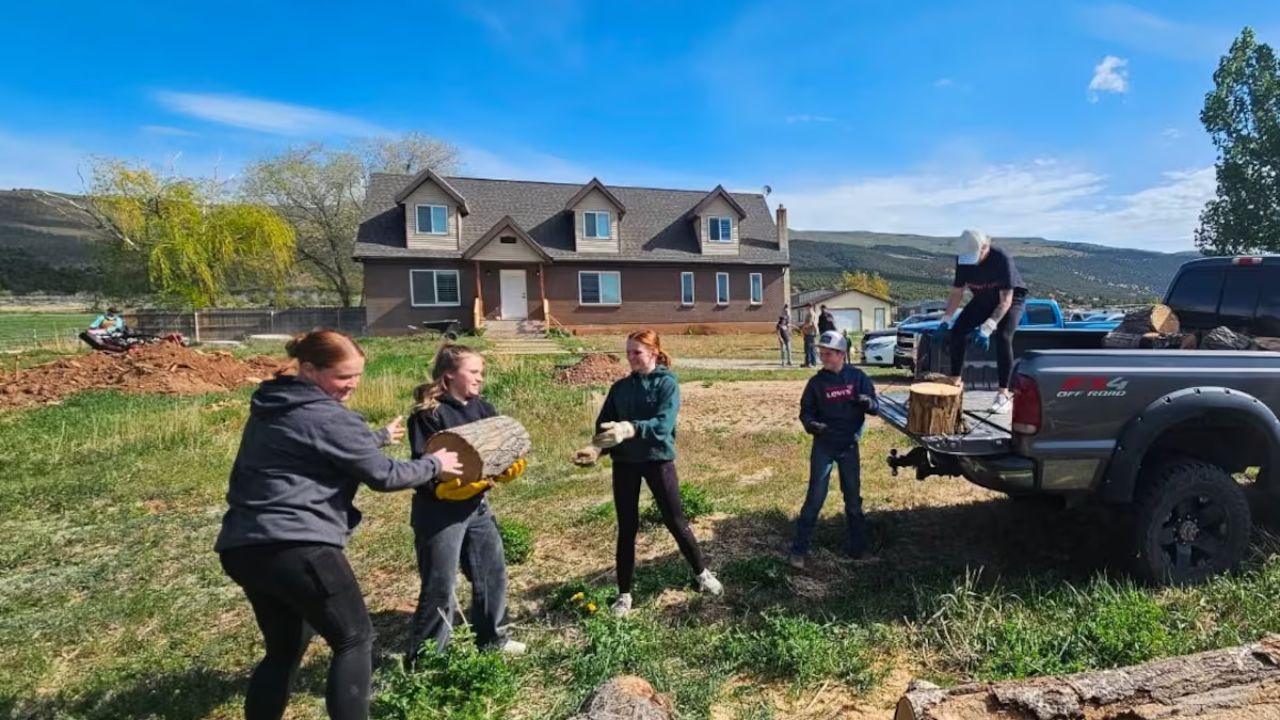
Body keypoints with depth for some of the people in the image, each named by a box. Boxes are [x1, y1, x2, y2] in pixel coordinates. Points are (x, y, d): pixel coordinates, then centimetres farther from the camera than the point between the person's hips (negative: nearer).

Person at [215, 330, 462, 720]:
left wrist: (380, 437, 41)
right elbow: (382, 475, -6)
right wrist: (434, 464, 8)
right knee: (355, 640, 7)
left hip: (243, 547, 9)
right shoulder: (327, 416, -11)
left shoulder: (270, 409, 17)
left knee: (285, 647, 23)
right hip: (299, 547, -9)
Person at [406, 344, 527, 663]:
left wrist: (511, 467, -15)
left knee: (493, 572, 16)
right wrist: (454, 481, -31)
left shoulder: (483, 408, 6)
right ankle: (423, 659, 20)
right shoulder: (428, 414, -14)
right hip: (439, 511, -7)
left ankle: (492, 638, 36)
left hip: (477, 505, 7)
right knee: (439, 586, 2)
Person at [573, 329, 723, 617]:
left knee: (676, 522, 7)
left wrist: (630, 429, -38)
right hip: (624, 463, 4)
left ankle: (702, 574, 30)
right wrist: (596, 447, -20)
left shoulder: (668, 383, -8)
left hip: (658, 460, -3)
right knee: (627, 528, 9)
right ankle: (624, 593, 22)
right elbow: (604, 424, 1)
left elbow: (663, 424, -22)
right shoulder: (620, 387, 5)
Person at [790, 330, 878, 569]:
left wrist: (868, 402, -27)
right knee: (815, 498, -3)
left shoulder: (857, 377, -5)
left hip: (850, 446, 1)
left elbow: (876, 407, -3)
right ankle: (799, 549, 5)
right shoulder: (816, 382, -5)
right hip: (823, 446, -1)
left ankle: (856, 545, 30)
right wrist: (810, 425, -23)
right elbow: (805, 412, -1)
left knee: (853, 497, 13)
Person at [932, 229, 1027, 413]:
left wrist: (987, 328, -44)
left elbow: (1006, 300, -34)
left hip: (1011, 299, -5)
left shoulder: (1002, 259, -34)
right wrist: (945, 321, -20)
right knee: (957, 331, -10)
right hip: (982, 300, 5)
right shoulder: (963, 259, -19)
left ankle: (1004, 395, -19)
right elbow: (956, 292, -9)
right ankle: (955, 381, 6)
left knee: (1003, 338, -25)